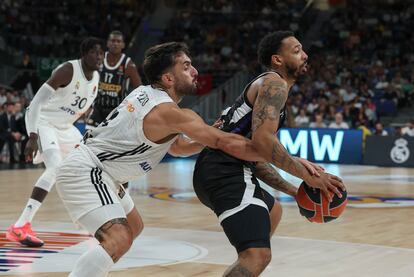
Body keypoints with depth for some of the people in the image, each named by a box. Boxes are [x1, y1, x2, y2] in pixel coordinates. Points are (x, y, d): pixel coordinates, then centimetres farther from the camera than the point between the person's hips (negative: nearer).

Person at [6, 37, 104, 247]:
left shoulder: (96, 77, 3)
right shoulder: (68, 70, -23)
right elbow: (37, 101, -27)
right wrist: (32, 137, -34)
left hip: (64, 126, 9)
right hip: (43, 122, -9)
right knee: (56, 167, -29)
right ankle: (20, 227, -32)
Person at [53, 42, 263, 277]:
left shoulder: (147, 93, 7)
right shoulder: (170, 112, -21)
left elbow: (176, 147, 20)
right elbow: (230, 143, -25)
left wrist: (207, 141, 5)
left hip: (93, 170, 11)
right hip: (84, 171, -11)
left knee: (134, 227, 25)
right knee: (119, 239, -26)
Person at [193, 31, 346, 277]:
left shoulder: (267, 86, 27)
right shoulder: (274, 83, -4)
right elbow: (262, 139, -20)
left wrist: (293, 191, 22)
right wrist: (307, 175, -16)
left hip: (218, 170, 11)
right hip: (225, 171, -11)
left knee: (272, 211, 38)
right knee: (258, 255, -25)